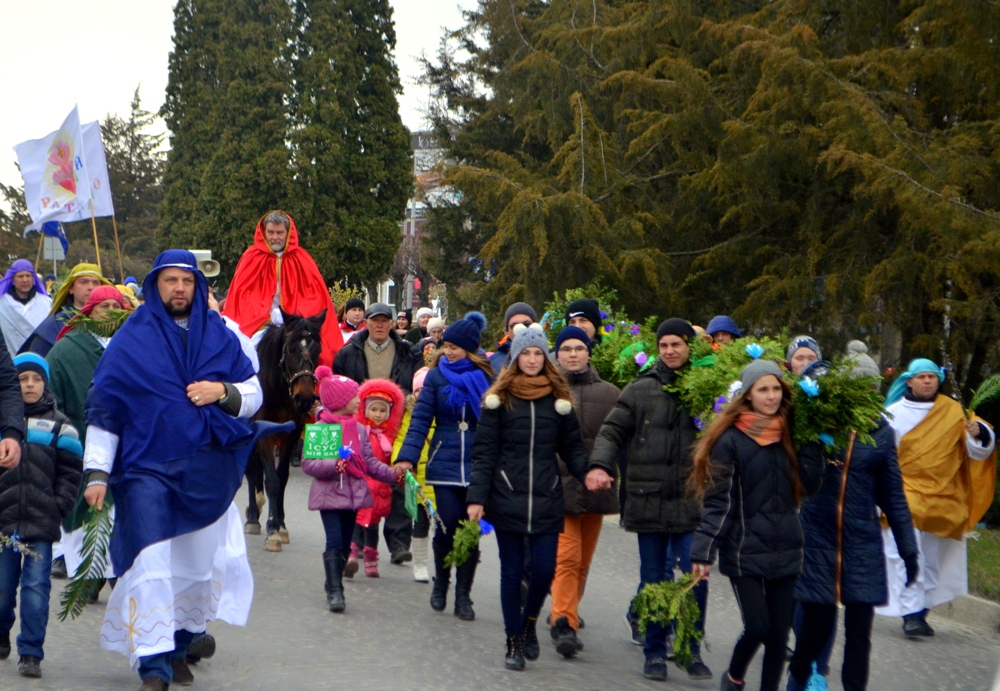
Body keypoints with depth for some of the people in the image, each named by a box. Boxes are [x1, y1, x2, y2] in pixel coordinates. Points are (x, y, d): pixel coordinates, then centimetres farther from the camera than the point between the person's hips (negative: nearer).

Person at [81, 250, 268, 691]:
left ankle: (179, 648, 27)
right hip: (147, 469, -3)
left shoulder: (220, 337, 10)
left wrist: (223, 392, -10)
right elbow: (103, 409, 1)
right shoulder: (131, 340, 2)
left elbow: (254, 395, 12)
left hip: (208, 473, 3)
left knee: (201, 564, 8)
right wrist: (97, 472, -5)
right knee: (150, 565, -12)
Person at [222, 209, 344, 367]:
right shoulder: (252, 258, 8)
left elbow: (316, 294, 7)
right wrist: (267, 315, -12)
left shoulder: (302, 259, 10)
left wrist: (298, 316, -10)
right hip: (261, 326, -1)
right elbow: (242, 293, 2)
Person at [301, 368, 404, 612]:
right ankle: (335, 591, -8)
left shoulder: (359, 429, 9)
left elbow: (370, 462, 9)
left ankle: (334, 585, 24)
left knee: (345, 544, 12)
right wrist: (333, 465, -28)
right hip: (329, 494, -6)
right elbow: (308, 463, -13)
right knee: (335, 542, -11)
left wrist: (392, 474, -4)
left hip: (354, 495, 6)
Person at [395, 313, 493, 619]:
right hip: (444, 465, 0)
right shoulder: (437, 376, 3)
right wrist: (408, 456, -11)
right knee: (447, 526, -4)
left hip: (477, 466, 0)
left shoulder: (487, 378, 1)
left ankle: (463, 594, 14)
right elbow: (421, 419, -1)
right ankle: (440, 584, 21)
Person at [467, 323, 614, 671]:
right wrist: (477, 497, -9)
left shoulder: (558, 398, 7)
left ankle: (529, 622, 26)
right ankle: (513, 642, 18)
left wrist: (588, 470, -10)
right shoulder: (500, 398, 0)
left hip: (546, 499, 2)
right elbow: (484, 452, -1)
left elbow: (571, 446, 10)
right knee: (512, 571, 5)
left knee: (545, 570, -3)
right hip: (507, 499, -2)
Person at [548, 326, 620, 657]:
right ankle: (564, 623, -12)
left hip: (596, 488, 4)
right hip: (559, 486, -4)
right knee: (567, 556, -13)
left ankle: (564, 615, 29)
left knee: (583, 560, 13)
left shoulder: (609, 394, 8)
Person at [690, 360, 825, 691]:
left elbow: (809, 484, -2)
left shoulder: (790, 435, 8)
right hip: (744, 552, -4)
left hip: (785, 551, 4)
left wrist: (812, 440, -6)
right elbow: (718, 501, -9)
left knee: (779, 632, 5)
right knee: (757, 627, -7)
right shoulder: (731, 439, -6)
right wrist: (704, 551, -14)